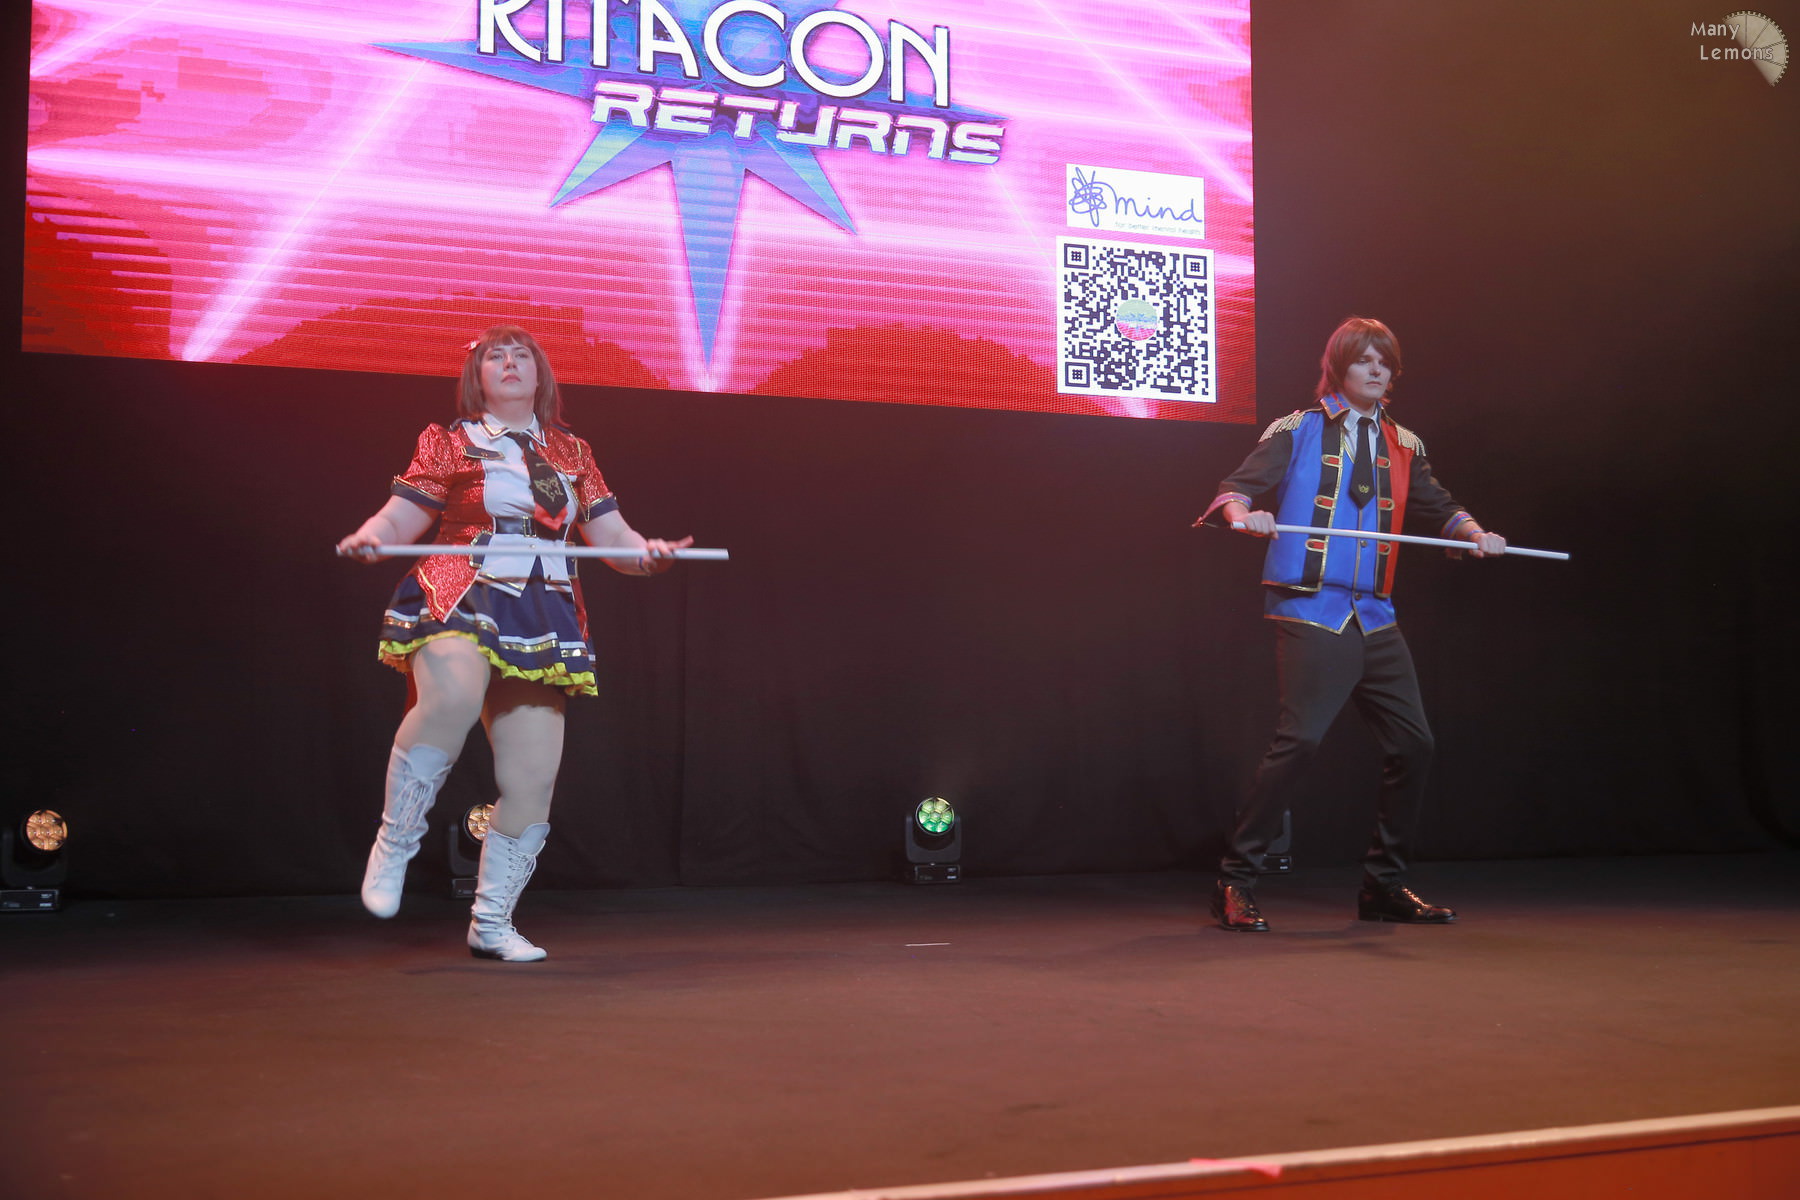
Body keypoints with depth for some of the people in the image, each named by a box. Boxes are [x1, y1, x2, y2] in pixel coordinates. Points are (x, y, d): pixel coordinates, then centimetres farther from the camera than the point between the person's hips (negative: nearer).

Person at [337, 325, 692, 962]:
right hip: (459, 599, -4)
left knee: (533, 782, -1)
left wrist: (645, 551, -6)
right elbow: (399, 518, 4)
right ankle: (395, 843, -16)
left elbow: (613, 536, 17)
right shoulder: (448, 442, 10)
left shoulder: (572, 453, 19)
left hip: (541, 619, 4)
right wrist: (370, 537, -19)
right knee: (452, 698, -37)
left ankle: (492, 922, 15)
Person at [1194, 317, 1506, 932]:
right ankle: (1235, 881, -7)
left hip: (1374, 620, 6)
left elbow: (1436, 507, 21)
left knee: (1412, 744, 6)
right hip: (1310, 614, -6)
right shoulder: (1298, 431, 4)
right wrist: (1243, 513, -27)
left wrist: (1472, 532, 0)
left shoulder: (1402, 446, 18)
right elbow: (1237, 486, -4)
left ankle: (1383, 885, 21)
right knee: (1298, 739, -18)